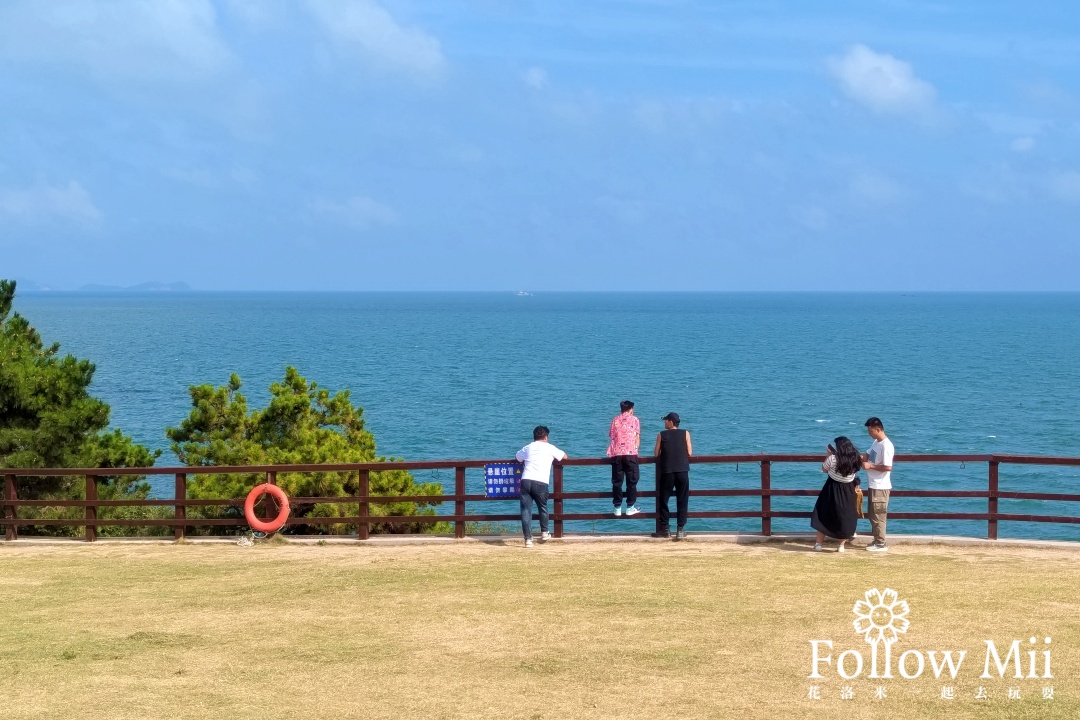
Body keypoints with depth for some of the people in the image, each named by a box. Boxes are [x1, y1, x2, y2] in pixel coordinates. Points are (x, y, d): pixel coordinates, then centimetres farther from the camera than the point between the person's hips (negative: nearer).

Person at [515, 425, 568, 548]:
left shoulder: (528, 448, 19)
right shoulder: (549, 448, 12)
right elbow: (564, 457, 24)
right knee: (542, 507, 22)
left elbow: (517, 457, 36)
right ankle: (544, 533, 33)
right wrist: (553, 457, 42)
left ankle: (528, 539, -10)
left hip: (526, 481, 1)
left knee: (526, 510, -1)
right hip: (540, 483, -1)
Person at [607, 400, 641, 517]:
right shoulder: (634, 420, 9)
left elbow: (611, 436, 14)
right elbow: (637, 437, 5)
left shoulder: (615, 420, 16)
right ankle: (630, 507, 3)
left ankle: (617, 508, 3)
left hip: (616, 454, 3)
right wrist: (635, 449, 11)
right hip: (630, 453, -3)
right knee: (632, 481, 4)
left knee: (617, 481, 4)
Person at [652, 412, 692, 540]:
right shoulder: (685, 434, 4)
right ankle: (680, 529, 2)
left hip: (667, 472, -1)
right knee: (682, 501, 6)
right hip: (682, 471, 1)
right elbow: (689, 453, 2)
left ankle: (665, 528, 9)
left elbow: (656, 454, 4)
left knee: (663, 500, 10)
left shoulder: (661, 435, 3)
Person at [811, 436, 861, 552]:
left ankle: (818, 543, 12)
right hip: (848, 491, 3)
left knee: (824, 516, 10)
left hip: (832, 490, -3)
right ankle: (842, 545, 14)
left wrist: (828, 454, 1)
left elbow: (824, 469, -3)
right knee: (845, 517, 12)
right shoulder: (855, 458, -9)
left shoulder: (833, 458, -20)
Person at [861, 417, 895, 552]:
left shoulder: (886, 445, -21)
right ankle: (877, 541, 26)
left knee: (878, 516, -2)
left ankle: (881, 544, 5)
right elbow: (867, 455, 17)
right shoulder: (877, 442, 10)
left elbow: (888, 467, -26)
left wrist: (870, 466, -19)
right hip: (873, 485, 10)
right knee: (873, 515, 17)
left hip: (880, 486, -10)